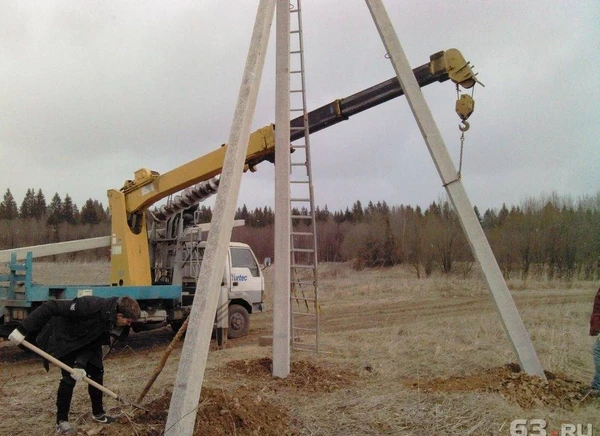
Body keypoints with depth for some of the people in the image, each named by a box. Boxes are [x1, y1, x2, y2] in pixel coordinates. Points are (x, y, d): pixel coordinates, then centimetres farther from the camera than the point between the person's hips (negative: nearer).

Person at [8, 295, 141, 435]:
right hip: (62, 338, -7)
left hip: (83, 340, 7)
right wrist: (23, 329, -37)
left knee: (97, 371, 6)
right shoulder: (91, 306, -41)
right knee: (69, 377, -14)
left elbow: (94, 343, -12)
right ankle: (61, 421, -2)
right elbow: (51, 307, -39)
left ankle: (98, 413, 21)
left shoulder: (110, 319, -16)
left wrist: (81, 363, -28)